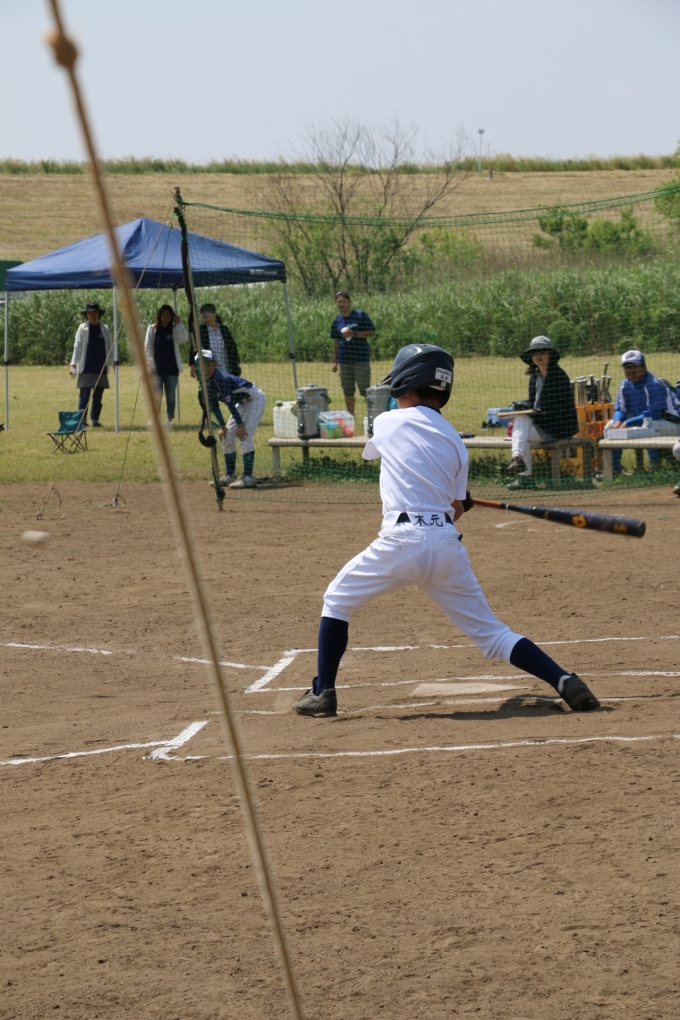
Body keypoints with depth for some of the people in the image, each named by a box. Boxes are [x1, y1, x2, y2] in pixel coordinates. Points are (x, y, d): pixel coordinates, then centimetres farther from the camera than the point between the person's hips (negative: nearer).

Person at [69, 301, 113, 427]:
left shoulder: (104, 329, 8)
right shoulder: (82, 329, 0)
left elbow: (109, 347, 11)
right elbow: (77, 347, -3)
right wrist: (73, 363, -12)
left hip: (101, 369, 3)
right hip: (86, 369, -3)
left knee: (98, 397, 6)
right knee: (84, 396, -4)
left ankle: (95, 420, 13)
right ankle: (81, 420, 0)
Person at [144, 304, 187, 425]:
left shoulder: (175, 329, 7)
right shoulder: (152, 329, 4)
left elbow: (183, 338, -13)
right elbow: (147, 348, 1)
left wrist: (178, 324, -14)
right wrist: (151, 365, -6)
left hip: (171, 368, 2)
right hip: (157, 369, -1)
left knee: (171, 396, 3)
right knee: (157, 395, -7)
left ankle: (169, 418, 9)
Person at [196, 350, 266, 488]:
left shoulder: (221, 379, -30)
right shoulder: (206, 383, -3)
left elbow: (230, 403, -30)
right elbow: (213, 405, 7)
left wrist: (240, 425, -28)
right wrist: (222, 426, 7)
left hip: (255, 398, -10)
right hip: (243, 402, 10)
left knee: (244, 436, -20)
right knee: (227, 436, 8)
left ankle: (248, 477, -20)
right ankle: (230, 476, 16)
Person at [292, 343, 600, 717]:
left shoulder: (387, 423, 6)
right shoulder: (455, 441, 14)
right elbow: (456, 509, 14)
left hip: (402, 540, -4)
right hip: (448, 545, 4)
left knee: (337, 599, 17)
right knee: (491, 633, 8)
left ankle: (323, 692, 12)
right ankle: (565, 681, -8)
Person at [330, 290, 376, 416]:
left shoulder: (360, 315, -3)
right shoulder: (337, 321, 9)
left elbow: (372, 333, -4)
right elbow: (336, 342, 14)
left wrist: (354, 334, -16)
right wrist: (335, 361, 11)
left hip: (361, 358, -4)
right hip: (344, 360, 4)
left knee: (364, 389, -8)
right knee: (348, 391, 8)